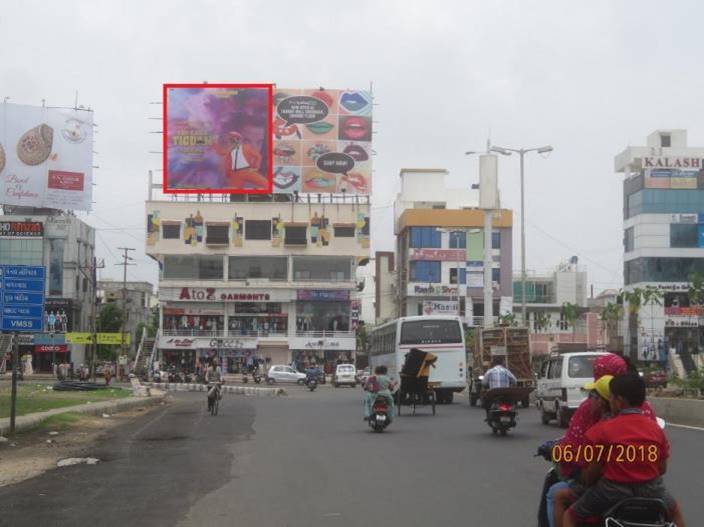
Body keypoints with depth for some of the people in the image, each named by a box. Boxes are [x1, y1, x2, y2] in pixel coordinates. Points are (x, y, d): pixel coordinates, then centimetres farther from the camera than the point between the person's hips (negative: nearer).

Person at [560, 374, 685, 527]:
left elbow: (591, 472, -6)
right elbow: (662, 468, 9)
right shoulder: (656, 429, 2)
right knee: (674, 510, 35)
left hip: (613, 492, -4)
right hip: (651, 492, 4)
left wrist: (588, 482, 16)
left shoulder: (602, 429, -9)